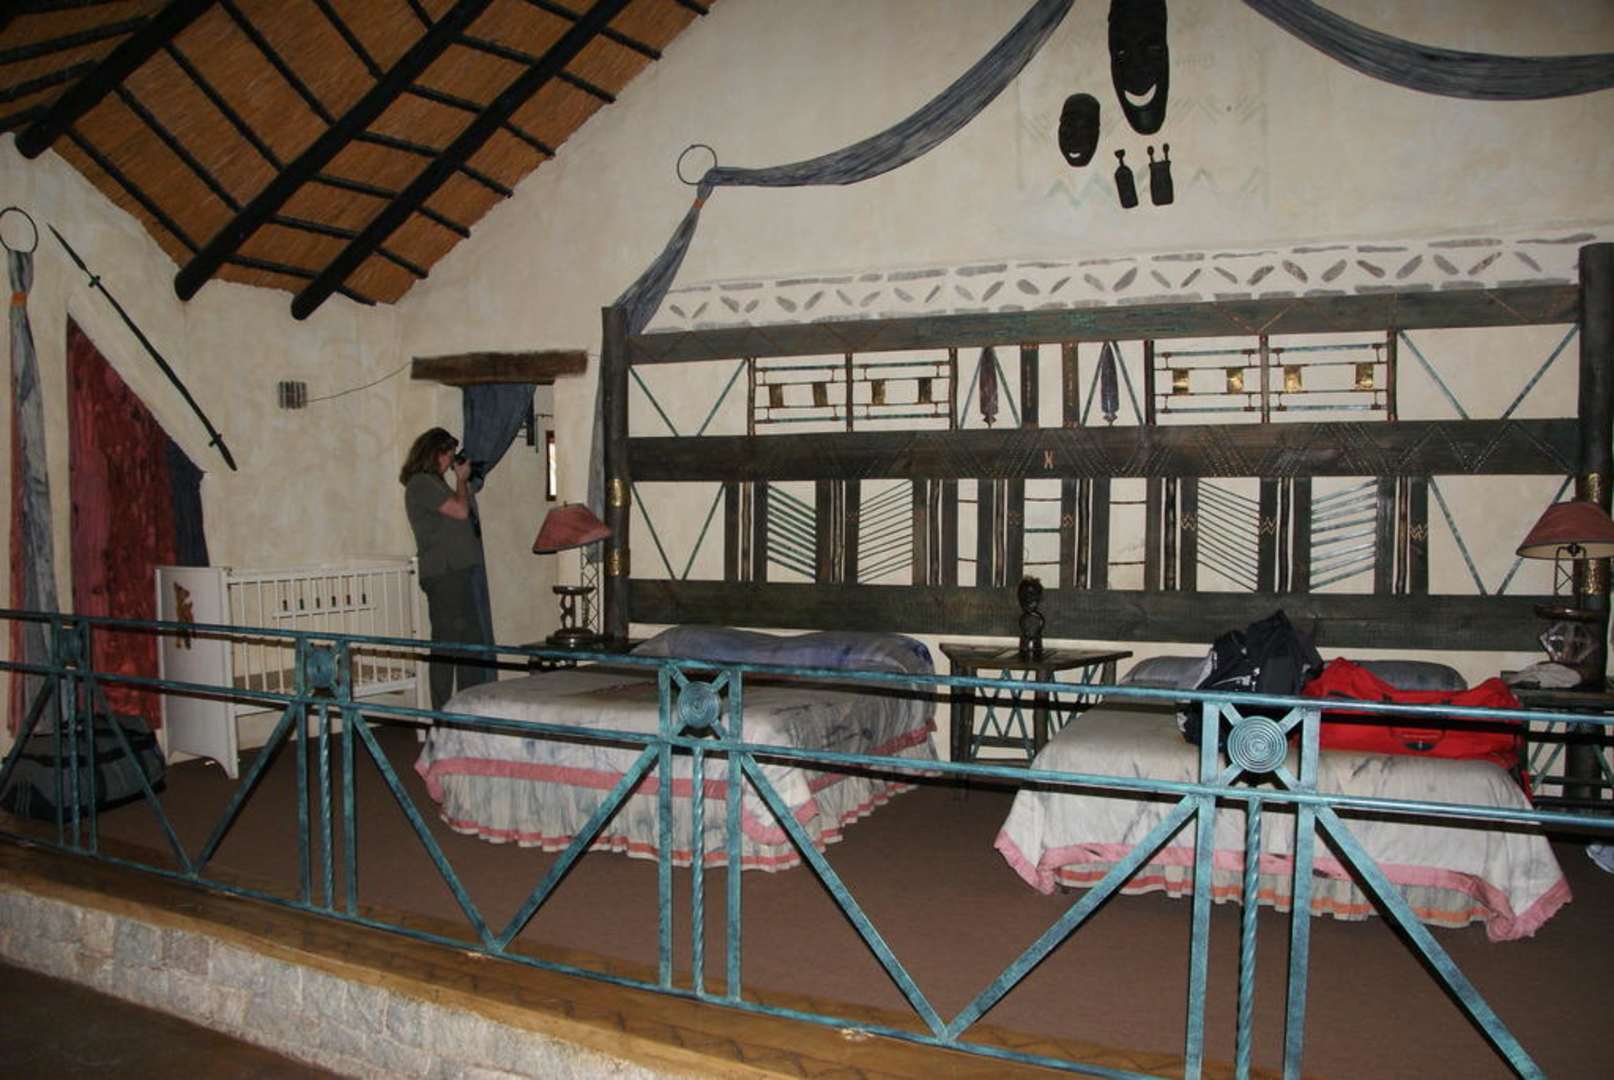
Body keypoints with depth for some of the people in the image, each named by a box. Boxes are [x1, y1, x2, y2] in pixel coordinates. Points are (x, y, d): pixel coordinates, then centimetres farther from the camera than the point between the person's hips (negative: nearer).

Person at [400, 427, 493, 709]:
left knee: (471, 643, 12)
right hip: (444, 574, -10)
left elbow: (468, 511, 23)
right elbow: (460, 511, -14)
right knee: (448, 643, -7)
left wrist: (464, 482, 16)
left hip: (457, 572, 10)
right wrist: (461, 480, -1)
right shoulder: (421, 483, -8)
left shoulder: (432, 483, 22)